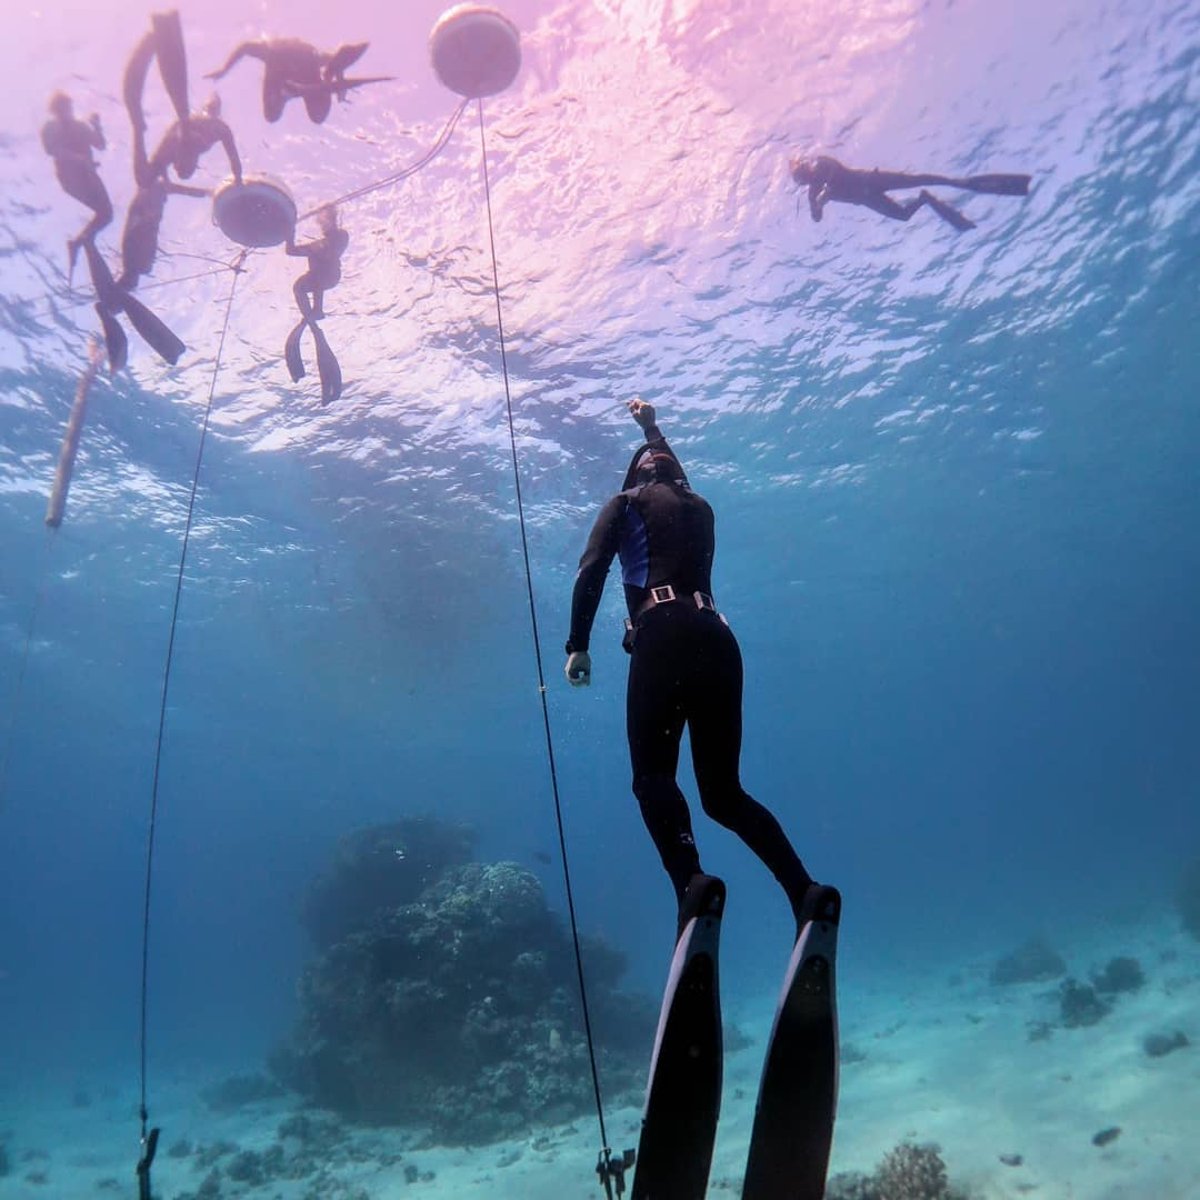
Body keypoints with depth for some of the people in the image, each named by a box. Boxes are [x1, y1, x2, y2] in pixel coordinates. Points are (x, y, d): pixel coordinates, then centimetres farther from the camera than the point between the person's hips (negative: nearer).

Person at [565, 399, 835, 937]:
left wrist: (578, 645, 0)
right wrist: (650, 426, 71)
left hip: (664, 635, -5)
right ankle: (804, 889, -13)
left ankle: (691, 881, -37)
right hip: (717, 639, 5)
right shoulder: (698, 506, 31)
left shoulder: (627, 503, 16)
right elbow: (672, 476, 55)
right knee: (723, 791, 6)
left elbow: (591, 571, 1)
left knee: (653, 775, -10)